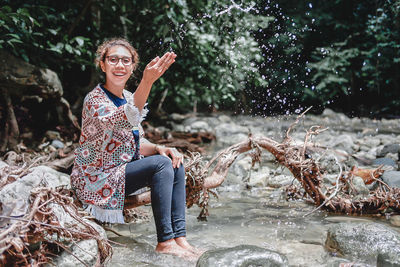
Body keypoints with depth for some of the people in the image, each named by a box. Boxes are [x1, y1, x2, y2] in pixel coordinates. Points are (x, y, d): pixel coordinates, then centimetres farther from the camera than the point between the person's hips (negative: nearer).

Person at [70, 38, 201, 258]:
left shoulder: (128, 98, 8)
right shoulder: (95, 99, -17)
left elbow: (137, 143, 11)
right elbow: (123, 121, -39)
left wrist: (159, 148, -10)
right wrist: (147, 82, -51)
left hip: (121, 171, 8)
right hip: (97, 181, -8)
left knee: (175, 162, -7)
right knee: (161, 164, -23)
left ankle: (179, 237, -12)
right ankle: (164, 242, -19)